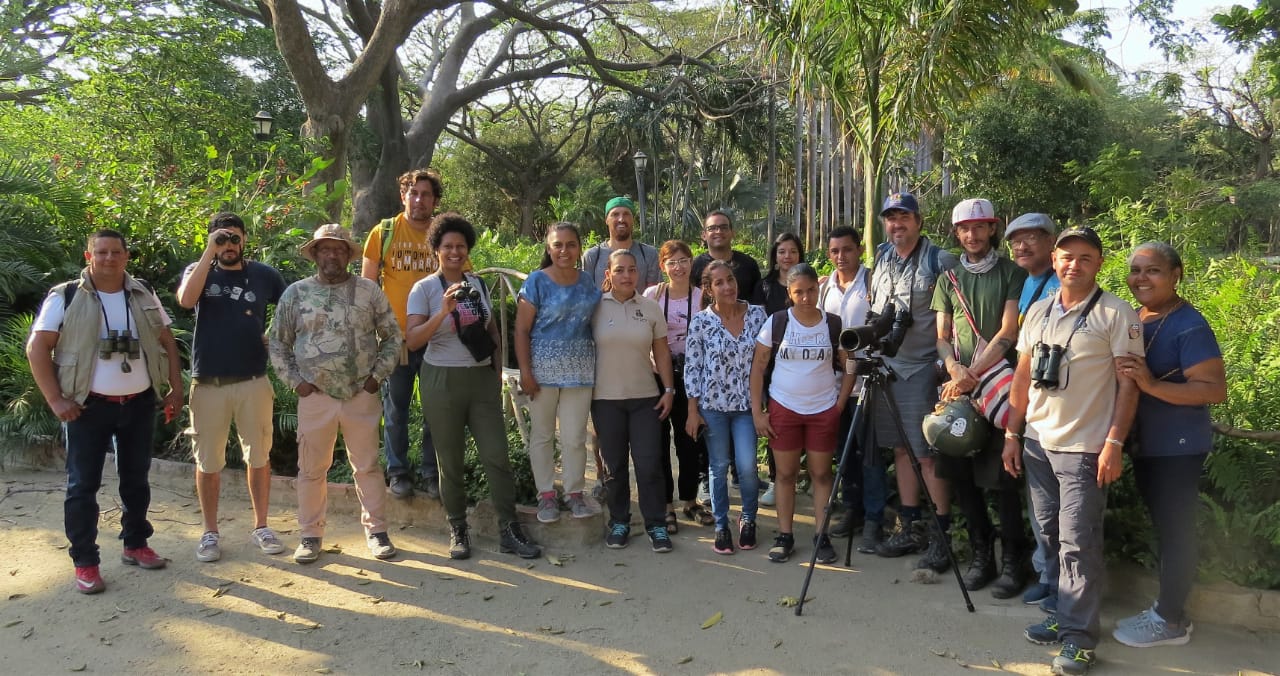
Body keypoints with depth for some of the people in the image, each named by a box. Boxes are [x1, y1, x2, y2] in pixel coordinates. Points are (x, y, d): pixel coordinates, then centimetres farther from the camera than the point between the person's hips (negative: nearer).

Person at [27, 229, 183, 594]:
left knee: (136, 478, 14)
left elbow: (167, 342, 11)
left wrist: (175, 388, 3)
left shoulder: (144, 296, 6)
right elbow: (37, 348, -7)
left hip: (139, 404, 4)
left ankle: (135, 545, 28)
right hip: (88, 406, -4)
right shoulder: (65, 297, -6)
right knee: (83, 484, 1)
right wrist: (56, 400, -14)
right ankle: (85, 563, 10)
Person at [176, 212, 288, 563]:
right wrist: (209, 252, -19)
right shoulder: (199, 270, 2)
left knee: (258, 456, 9)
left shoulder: (264, 274, 3)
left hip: (254, 382, 0)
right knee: (208, 461, 7)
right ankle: (210, 532, 20)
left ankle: (261, 526, 22)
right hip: (208, 383, 0)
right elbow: (186, 300, -20)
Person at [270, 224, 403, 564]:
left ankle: (376, 530, 19)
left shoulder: (369, 291, 3)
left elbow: (393, 337, 7)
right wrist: (296, 382, -1)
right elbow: (278, 344, 8)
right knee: (311, 469, 8)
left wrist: (378, 375, -1)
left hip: (362, 395, 0)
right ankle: (310, 535, 21)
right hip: (315, 396, 0)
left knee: (367, 466, 7)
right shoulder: (295, 293, 3)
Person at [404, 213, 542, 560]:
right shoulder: (424, 288, -4)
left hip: (482, 377, 3)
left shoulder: (478, 284, 9)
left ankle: (509, 530, 8)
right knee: (451, 462, 5)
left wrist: (498, 370, 13)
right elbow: (412, 340, -15)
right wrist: (443, 312, -27)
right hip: (443, 380, -3)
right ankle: (457, 531, 19)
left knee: (497, 456, 0)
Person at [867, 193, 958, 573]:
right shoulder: (881, 258, 12)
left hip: (922, 368, -6)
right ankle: (909, 530, 22)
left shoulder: (940, 261, -6)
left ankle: (940, 536, 5)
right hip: (886, 366, 6)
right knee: (901, 449, 12)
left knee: (927, 454, -6)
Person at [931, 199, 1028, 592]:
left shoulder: (1012, 274, 1)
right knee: (961, 474, 5)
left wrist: (974, 375, -15)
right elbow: (942, 337, 11)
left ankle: (1012, 560, 8)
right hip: (959, 388, 4)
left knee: (1002, 478, -4)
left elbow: (1008, 332, -8)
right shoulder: (949, 279, 14)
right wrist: (954, 368, -9)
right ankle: (981, 554, 18)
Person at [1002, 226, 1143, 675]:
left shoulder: (1117, 315, -5)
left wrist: (1114, 443, -14)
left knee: (1078, 543, -5)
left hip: (1084, 448, -6)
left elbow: (1129, 383, -8)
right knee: (1051, 537, 11)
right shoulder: (1038, 312, 11)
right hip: (1036, 443, 6)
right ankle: (1064, 616, 23)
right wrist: (1012, 434, 11)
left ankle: (1079, 636, 3)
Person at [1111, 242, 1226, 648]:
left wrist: (1152, 385, -30)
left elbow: (1216, 390, -22)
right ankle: (1166, 609, 30)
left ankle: (1171, 621, 13)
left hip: (1177, 447, -8)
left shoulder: (1189, 326, -16)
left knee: (1174, 530, 1)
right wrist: (1124, 377, 0)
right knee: (1162, 527, 17)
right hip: (1145, 443, 8)